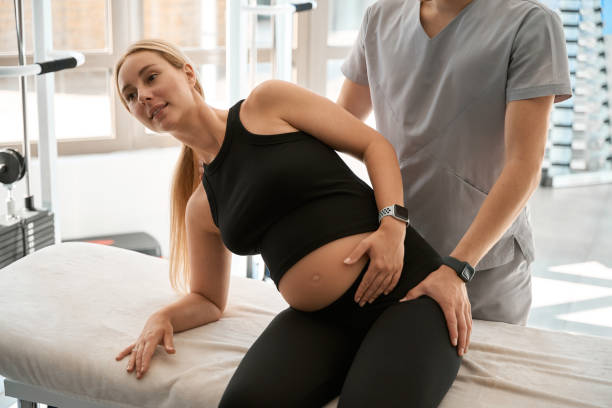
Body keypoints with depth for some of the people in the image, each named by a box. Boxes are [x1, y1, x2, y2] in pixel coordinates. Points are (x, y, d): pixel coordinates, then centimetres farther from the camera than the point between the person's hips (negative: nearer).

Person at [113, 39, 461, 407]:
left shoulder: (268, 101, 5)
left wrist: (392, 226, -12)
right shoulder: (201, 207, 17)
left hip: (406, 288, -4)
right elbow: (208, 301, 26)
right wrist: (162, 319, 5)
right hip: (319, 322, 4)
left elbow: (376, 145, 4)